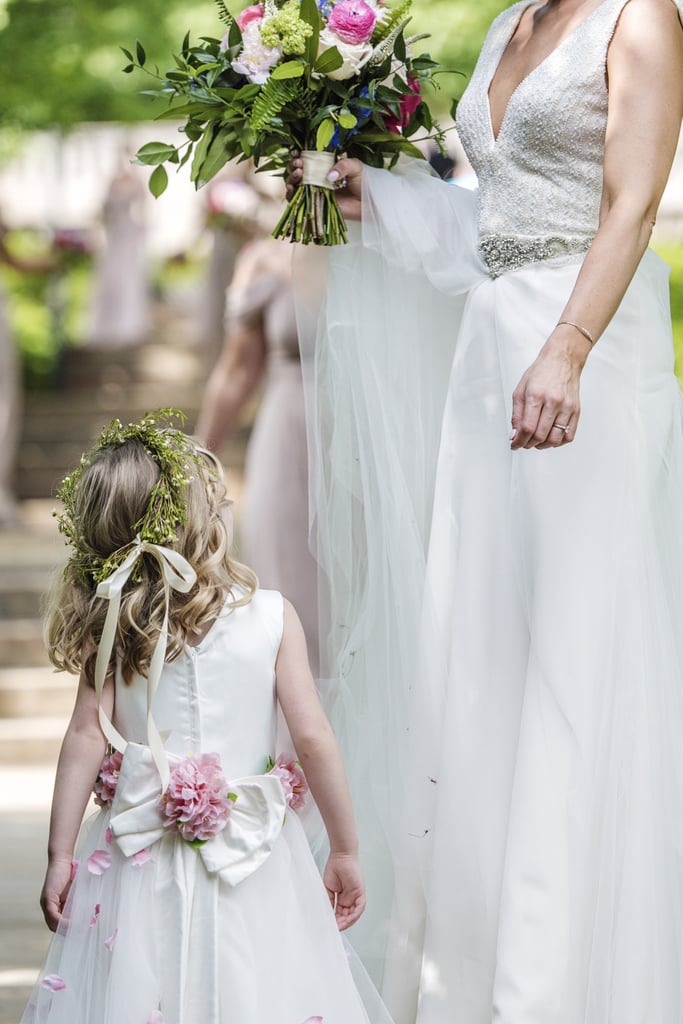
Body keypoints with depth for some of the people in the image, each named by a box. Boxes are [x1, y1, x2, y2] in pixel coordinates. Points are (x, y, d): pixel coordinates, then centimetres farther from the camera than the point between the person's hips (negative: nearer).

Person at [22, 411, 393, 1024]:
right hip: (253, 862, -1)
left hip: (140, 858, 2)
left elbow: (87, 739, -4)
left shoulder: (112, 628, -4)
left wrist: (60, 856, 3)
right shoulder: (272, 617, -8)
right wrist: (345, 851, 2)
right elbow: (313, 740, -8)